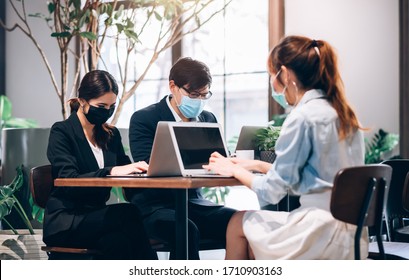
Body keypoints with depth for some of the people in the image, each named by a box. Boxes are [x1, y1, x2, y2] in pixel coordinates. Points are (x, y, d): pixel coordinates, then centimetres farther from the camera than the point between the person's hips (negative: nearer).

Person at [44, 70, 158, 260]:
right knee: (127, 213, -30)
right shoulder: (61, 132, -3)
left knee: (118, 242, -30)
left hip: (96, 218, 5)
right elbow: (68, 181, -18)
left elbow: (125, 171, 8)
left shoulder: (111, 135, 18)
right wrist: (111, 171, -32)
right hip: (64, 223, -5)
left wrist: (140, 169, -17)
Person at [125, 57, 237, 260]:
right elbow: (148, 167, -16)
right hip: (153, 206, -5)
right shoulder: (143, 119, -3)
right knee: (186, 231, -37)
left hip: (193, 203, 5)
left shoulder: (208, 119, 14)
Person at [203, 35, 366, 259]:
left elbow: (273, 190, -10)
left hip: (324, 236, -8)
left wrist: (233, 170, 6)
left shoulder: (303, 116, -14)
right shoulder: (341, 111, 12)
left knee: (238, 224, 12)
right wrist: (257, 165, 24)